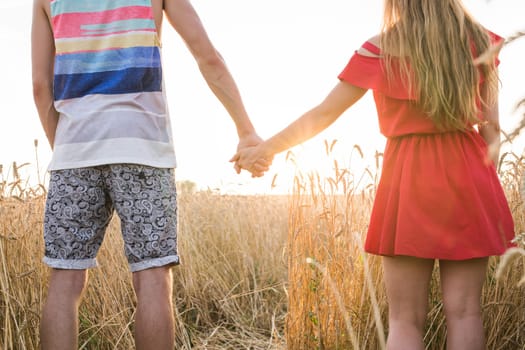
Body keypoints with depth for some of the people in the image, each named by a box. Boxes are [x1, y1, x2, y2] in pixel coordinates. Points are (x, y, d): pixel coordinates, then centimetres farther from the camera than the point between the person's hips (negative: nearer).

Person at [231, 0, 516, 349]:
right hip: (468, 176, 3)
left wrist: (265, 149, 13)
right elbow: (492, 129, 3)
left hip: (409, 177, -2)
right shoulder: (480, 40, 5)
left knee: (405, 319, 4)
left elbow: (322, 115, 1)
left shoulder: (380, 49, -3)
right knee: (464, 312, 6)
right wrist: (483, 183, 14)